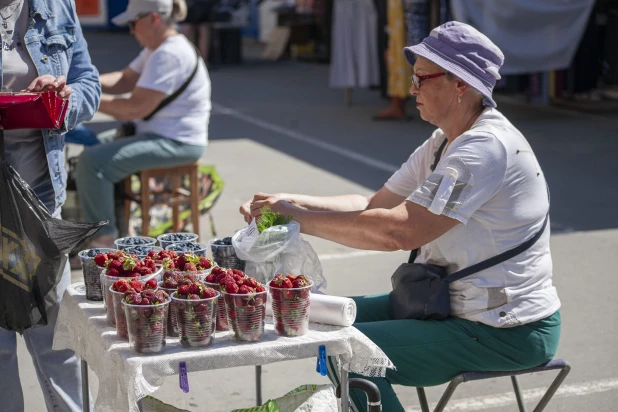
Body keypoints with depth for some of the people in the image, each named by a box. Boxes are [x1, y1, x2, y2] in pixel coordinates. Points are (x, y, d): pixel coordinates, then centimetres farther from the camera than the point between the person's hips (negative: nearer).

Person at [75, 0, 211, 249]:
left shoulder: (169, 55, -22)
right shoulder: (158, 49, 13)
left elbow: (136, 108, -26)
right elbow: (125, 81, 11)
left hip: (177, 142, -12)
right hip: (158, 132, 12)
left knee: (93, 161, -22)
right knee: (94, 145, 23)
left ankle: (104, 239, -10)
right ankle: (111, 223, 28)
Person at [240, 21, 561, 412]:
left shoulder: (487, 147, -23)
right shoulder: (443, 143, 10)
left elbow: (398, 230, -29)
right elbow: (373, 205, 9)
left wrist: (301, 218, -21)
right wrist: (291, 201, -4)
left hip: (505, 333, -10)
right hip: (452, 302, 10)